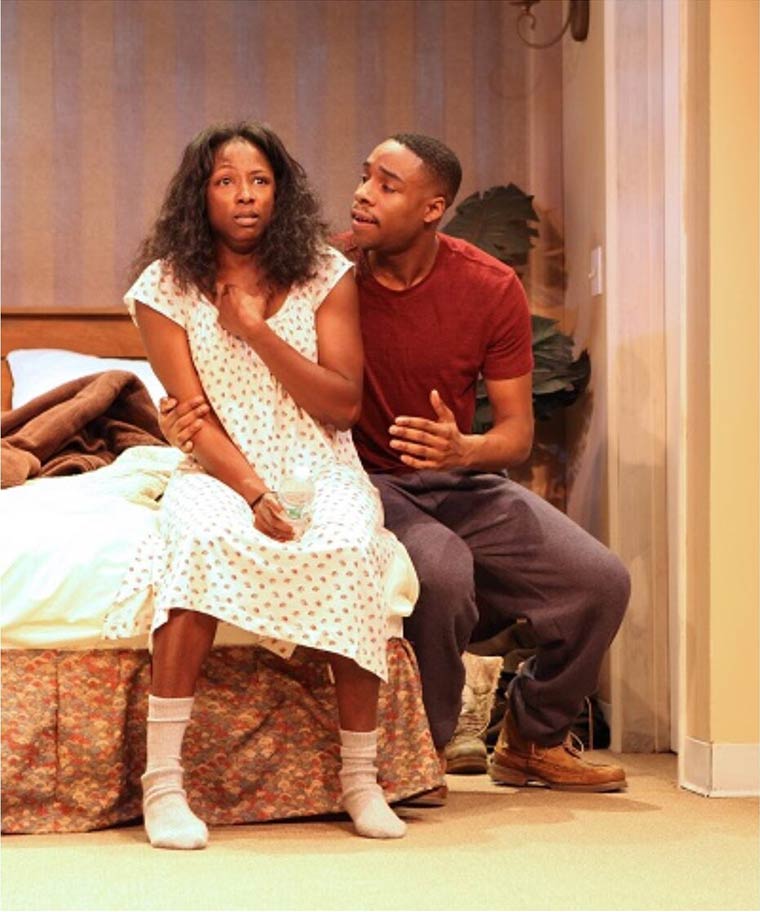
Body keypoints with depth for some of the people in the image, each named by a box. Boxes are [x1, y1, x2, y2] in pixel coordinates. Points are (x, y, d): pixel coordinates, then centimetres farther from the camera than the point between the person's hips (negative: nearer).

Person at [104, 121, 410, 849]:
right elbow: (196, 419, -6)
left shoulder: (326, 276, 2)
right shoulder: (166, 288, 0)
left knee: (350, 549, -33)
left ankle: (360, 776, -20)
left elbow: (343, 406, -4)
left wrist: (256, 329, -12)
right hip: (221, 471, -1)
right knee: (201, 540, -35)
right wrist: (256, 494, -22)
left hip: (320, 468, 1)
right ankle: (163, 780, -31)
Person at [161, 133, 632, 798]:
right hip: (367, 481, -3)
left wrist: (464, 449, -31)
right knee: (442, 570, -36)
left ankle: (532, 741, 13)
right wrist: (187, 414, -29)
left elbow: (517, 431, -7)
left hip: (461, 481, 3)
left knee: (602, 579, -13)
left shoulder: (492, 288, -8)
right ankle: (423, 746, -7)